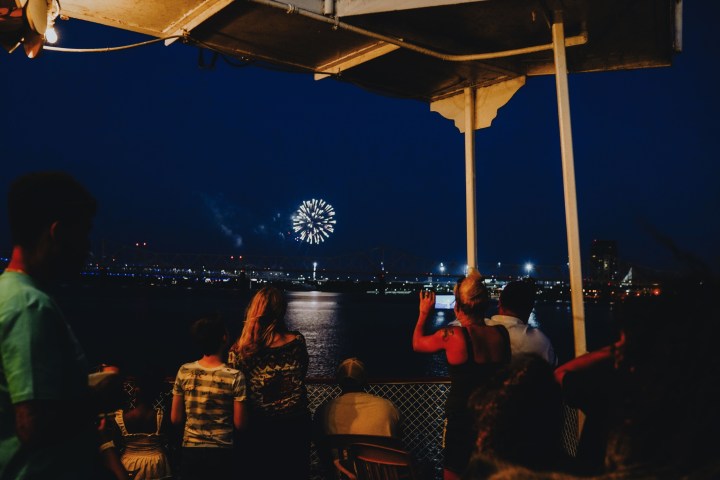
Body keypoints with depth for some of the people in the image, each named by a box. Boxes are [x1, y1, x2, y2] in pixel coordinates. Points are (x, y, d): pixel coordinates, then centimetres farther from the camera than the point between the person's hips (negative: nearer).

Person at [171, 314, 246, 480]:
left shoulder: (184, 372, -6)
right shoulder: (235, 377, -15)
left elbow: (175, 419, 1)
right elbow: (239, 424, -9)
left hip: (190, 451, 2)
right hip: (220, 453, -2)